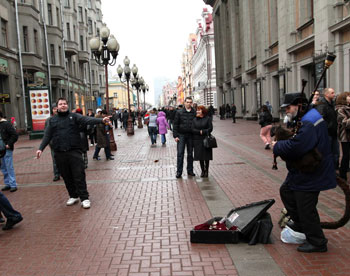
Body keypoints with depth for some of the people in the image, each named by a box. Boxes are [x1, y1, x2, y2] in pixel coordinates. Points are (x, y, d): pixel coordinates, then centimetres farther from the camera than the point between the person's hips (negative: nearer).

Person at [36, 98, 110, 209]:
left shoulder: (74, 116, 5)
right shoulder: (52, 120, 14)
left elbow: (87, 120, -10)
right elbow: (47, 136, 13)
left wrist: (101, 120, -26)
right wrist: (41, 148, 2)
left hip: (74, 151, -3)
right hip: (59, 153, 3)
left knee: (79, 176, -4)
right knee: (66, 177, 10)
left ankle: (84, 198, 2)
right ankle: (73, 196, 25)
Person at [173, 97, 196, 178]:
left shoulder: (194, 113, 4)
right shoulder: (179, 112, 0)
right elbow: (175, 124, 0)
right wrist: (175, 135, -7)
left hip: (191, 135, 2)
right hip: (181, 135, -2)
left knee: (190, 154, 9)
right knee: (180, 154, -3)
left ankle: (190, 170, 19)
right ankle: (179, 171, 3)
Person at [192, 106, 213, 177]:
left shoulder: (207, 118, 1)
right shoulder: (195, 120, 8)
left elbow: (210, 128, -6)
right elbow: (193, 129, -1)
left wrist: (203, 132, -15)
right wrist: (199, 132, -15)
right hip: (197, 140, 2)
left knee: (206, 156, 2)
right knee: (200, 156, 4)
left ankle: (206, 170, 14)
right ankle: (202, 171, 15)